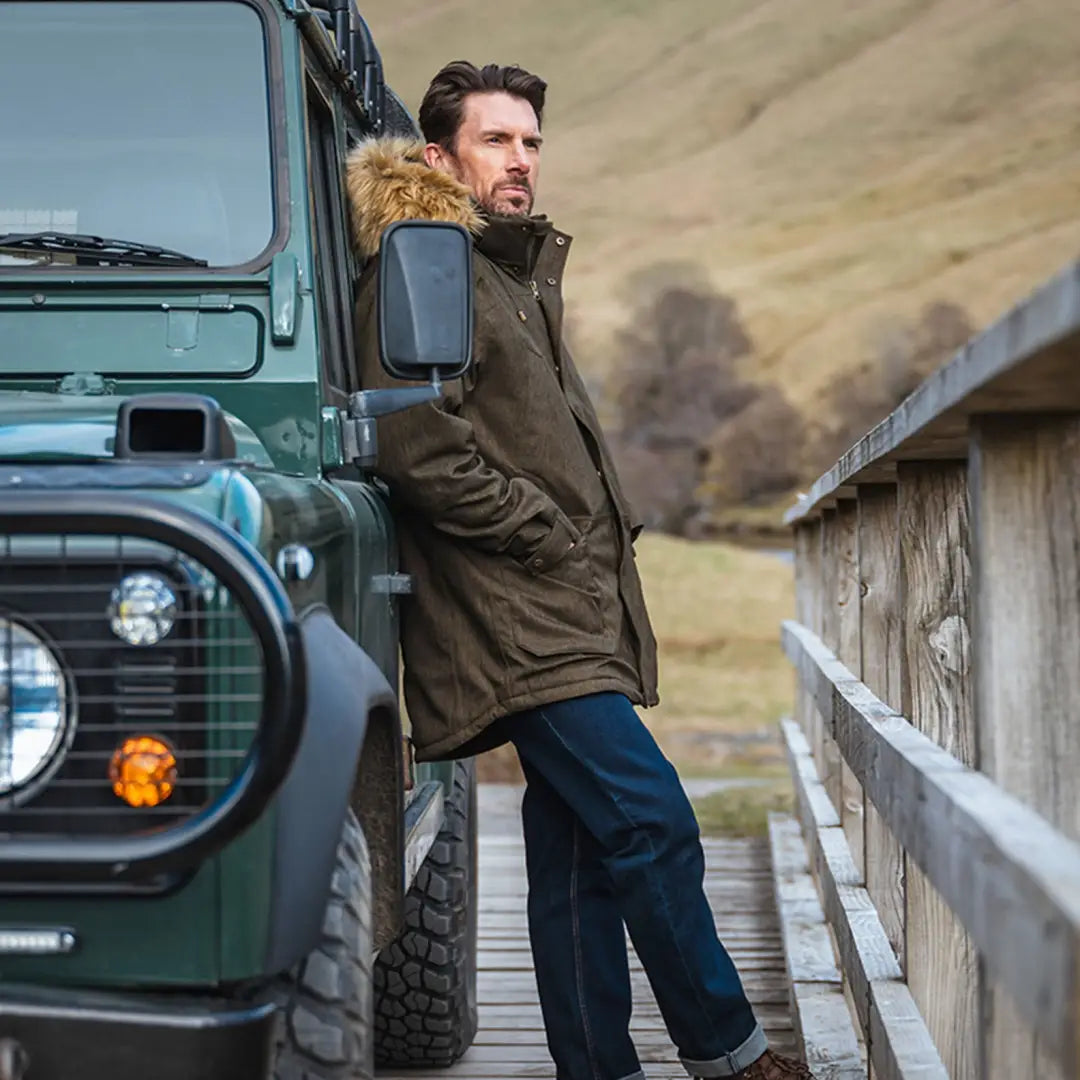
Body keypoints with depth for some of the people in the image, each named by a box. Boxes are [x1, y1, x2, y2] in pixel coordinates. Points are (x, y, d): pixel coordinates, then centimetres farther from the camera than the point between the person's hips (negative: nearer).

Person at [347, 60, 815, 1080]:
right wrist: (552, 539, -13)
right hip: (519, 619, -10)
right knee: (652, 823, -12)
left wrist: (599, 549, 14)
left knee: (579, 853, 9)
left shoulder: (523, 273, 23)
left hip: (567, 617, 10)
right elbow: (419, 453, -19)